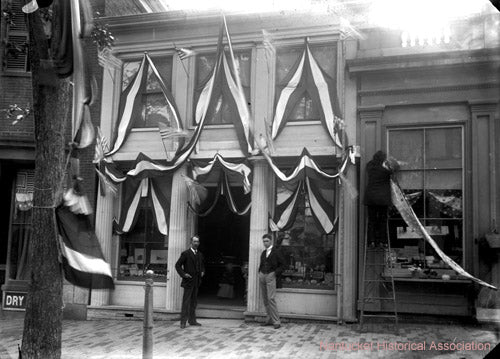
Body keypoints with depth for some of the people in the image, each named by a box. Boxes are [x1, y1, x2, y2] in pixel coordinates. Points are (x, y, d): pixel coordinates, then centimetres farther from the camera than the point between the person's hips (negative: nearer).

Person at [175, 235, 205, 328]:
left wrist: (202, 272, 8)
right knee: (186, 302, -5)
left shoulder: (200, 254, 13)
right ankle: (183, 322, -2)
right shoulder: (186, 253, -7)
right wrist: (183, 274, -15)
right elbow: (178, 265, -6)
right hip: (188, 282, -6)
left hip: (196, 282, 6)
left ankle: (192, 320, 19)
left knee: (194, 302, 12)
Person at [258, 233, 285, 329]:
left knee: (271, 298, -14)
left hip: (270, 276, -6)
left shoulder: (276, 251, -2)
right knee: (265, 299, 7)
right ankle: (269, 319, 13)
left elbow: (282, 264, -2)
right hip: (262, 275, 6)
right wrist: (260, 272, 11)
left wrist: (276, 274, -9)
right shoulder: (263, 252, 16)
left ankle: (276, 321, -13)